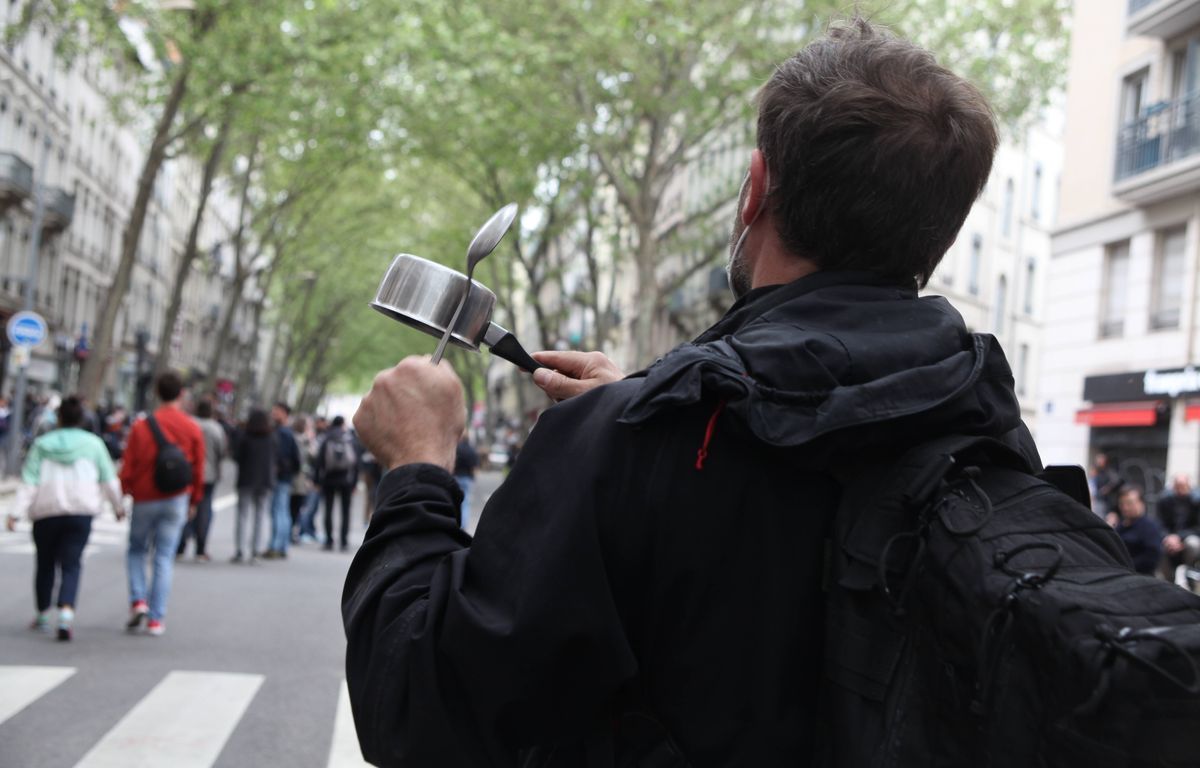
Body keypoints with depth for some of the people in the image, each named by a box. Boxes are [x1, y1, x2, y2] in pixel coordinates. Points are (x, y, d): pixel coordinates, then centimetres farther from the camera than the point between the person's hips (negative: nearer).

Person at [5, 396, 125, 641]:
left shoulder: (42, 444, 4)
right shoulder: (93, 443, 3)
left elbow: (29, 481, -3)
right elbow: (108, 480, 6)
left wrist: (17, 512, -5)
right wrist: (118, 506, 19)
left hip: (46, 512, 1)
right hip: (81, 510, -1)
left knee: (45, 563, 17)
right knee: (71, 565, -3)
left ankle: (43, 614, 27)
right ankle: (66, 612, -24)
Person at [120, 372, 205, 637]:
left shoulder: (141, 426, -7)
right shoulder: (193, 429, -2)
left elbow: (128, 466, -4)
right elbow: (198, 469, 3)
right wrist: (194, 501, 15)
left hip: (145, 499, -1)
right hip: (176, 500, 1)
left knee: (136, 550, 18)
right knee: (164, 557, 4)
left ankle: (138, 600, 0)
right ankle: (156, 618, 3)